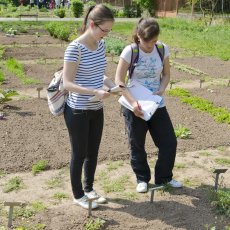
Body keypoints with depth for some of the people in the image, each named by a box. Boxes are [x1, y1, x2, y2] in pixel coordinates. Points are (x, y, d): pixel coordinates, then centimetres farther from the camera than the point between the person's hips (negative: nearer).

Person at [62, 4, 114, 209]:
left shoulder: (101, 45, 2)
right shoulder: (75, 48, -20)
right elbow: (67, 83, -20)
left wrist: (113, 86, -5)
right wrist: (95, 92, -28)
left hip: (97, 109, 7)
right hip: (78, 111, -7)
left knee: (93, 152, 18)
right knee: (80, 154, 8)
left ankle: (89, 189, 38)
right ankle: (78, 195, 28)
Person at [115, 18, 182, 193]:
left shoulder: (163, 49, -4)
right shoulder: (129, 51, -15)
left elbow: (166, 74, 8)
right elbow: (119, 80, -15)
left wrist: (162, 89, -13)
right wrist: (132, 102, -26)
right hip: (135, 107, -3)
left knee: (169, 143, 6)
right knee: (137, 146, 12)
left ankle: (163, 178, 28)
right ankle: (142, 179, 33)